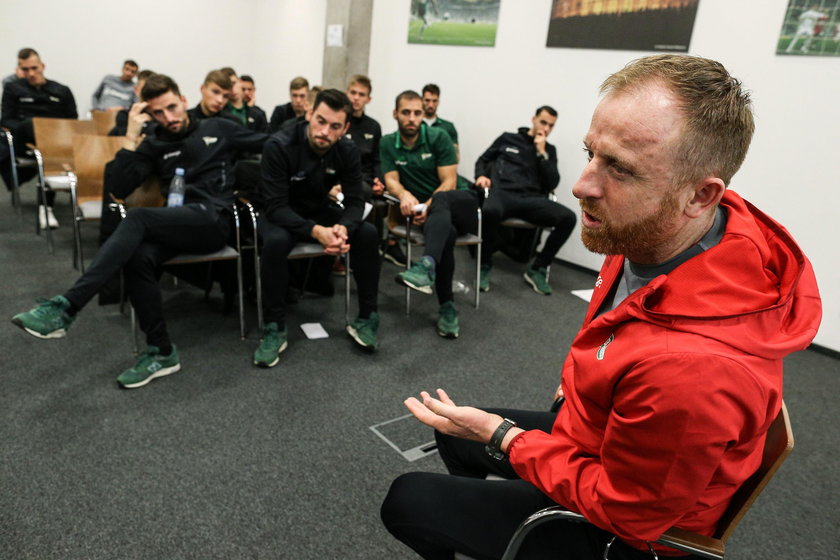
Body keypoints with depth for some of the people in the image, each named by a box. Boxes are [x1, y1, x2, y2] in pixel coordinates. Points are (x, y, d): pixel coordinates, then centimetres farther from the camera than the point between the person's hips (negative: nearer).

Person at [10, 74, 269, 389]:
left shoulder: (217, 129, 15)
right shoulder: (154, 145, 18)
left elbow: (269, 142, 22)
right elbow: (122, 189, 4)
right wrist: (131, 137, -2)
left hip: (215, 221, -3)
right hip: (179, 226, 4)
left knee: (138, 219, -30)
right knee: (138, 257, -31)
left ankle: (65, 308, -34)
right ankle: (162, 352, -19)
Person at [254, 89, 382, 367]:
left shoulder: (348, 151, -14)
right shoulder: (279, 146, -27)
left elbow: (355, 201, -14)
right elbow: (275, 206, -29)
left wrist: (344, 227, -38)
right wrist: (315, 231, -45)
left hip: (321, 210, 4)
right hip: (281, 214, -3)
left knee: (367, 233, -21)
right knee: (275, 241, -37)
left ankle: (366, 319, -9)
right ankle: (274, 330, -21)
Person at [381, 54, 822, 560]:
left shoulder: (690, 365, -43)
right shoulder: (651, 233, -17)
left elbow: (622, 510, -25)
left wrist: (499, 434, -19)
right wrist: (584, 378, 6)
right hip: (594, 428, 7)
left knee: (406, 501, 0)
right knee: (454, 432, 22)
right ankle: (480, 518, 49)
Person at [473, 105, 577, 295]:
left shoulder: (549, 150, 22)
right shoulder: (508, 138, 19)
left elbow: (552, 184, 8)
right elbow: (482, 160, 22)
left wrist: (541, 152, 3)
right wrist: (481, 175, -1)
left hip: (532, 199, 3)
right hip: (502, 192, -2)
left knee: (568, 217, -25)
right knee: (490, 211, -41)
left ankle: (537, 269, -9)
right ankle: (485, 265, -15)